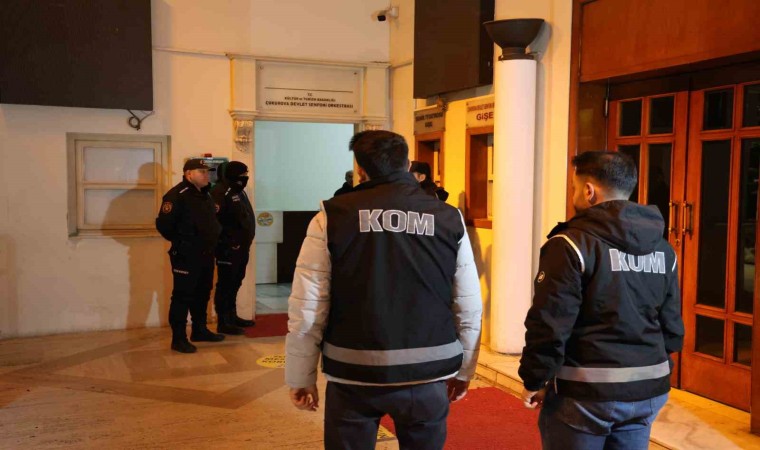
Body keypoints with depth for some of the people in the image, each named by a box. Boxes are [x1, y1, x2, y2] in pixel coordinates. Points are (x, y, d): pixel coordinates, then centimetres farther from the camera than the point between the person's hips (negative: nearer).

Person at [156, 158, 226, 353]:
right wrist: (181, 242, -12)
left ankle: (199, 330, 31)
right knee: (182, 296, -3)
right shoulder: (177, 195, -16)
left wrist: (211, 240, 12)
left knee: (202, 294, 17)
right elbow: (163, 224, -22)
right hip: (186, 256, -9)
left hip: (206, 255, 9)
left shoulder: (205, 195, 13)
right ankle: (178, 339, 4)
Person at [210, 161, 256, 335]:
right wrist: (226, 240, -22)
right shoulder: (220, 192, -15)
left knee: (235, 283, 17)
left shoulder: (239, 191, 16)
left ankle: (232, 317, 28)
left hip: (241, 247, 10)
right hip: (228, 249, -10)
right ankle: (223, 323, 3)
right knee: (225, 285, -3)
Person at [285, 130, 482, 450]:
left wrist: (301, 378, 5)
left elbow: (307, 308, -6)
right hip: (428, 375, 2)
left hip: (354, 374, -1)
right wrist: (463, 371, 15)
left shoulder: (332, 217, -6)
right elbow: (469, 308, 2)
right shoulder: (449, 219, 0)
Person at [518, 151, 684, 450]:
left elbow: (550, 324, -18)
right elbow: (672, 326, 10)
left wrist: (534, 381, -7)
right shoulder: (663, 249, 7)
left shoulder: (572, 244, -15)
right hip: (648, 389, 7)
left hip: (584, 391, -6)